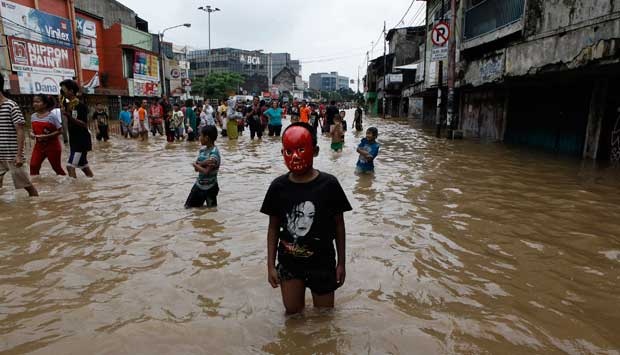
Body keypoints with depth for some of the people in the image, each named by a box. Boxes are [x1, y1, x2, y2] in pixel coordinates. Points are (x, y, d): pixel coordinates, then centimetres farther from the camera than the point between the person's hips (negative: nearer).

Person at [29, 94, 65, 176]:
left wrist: (46, 136, -23)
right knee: (33, 166, -6)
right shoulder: (33, 116, 4)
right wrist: (32, 133, -7)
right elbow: (33, 129, 16)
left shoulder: (51, 116, -13)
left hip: (52, 146, -5)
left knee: (57, 167, 7)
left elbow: (60, 131, -14)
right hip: (39, 146, 5)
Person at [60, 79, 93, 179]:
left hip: (82, 140, -9)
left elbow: (85, 125, -19)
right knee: (84, 166, 16)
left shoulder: (81, 106, -14)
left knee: (70, 166, -13)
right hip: (73, 140, 9)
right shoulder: (67, 105, 9)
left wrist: (69, 116, -29)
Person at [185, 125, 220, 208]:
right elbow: (196, 168, -2)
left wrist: (195, 164, -10)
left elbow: (206, 172, -25)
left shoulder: (214, 153, -22)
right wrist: (202, 163, -22)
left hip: (210, 187, -7)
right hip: (199, 184, 7)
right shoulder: (202, 149, 1)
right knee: (188, 206, 17)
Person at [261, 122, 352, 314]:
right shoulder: (278, 186, -9)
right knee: (293, 313, 12)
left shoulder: (329, 184, -14)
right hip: (289, 262, 1)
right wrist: (270, 265, 1)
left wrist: (341, 262, 1)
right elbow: (273, 228, 0)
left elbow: (339, 225, -4)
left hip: (322, 262, -1)